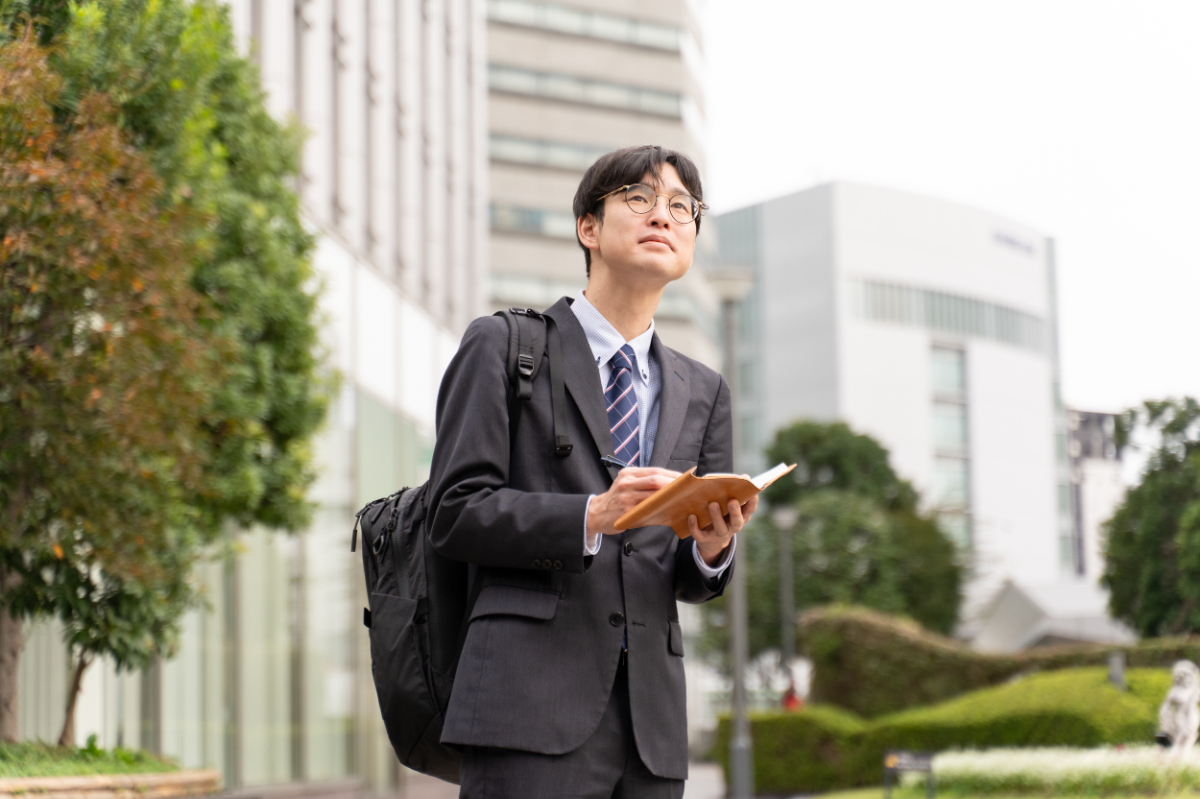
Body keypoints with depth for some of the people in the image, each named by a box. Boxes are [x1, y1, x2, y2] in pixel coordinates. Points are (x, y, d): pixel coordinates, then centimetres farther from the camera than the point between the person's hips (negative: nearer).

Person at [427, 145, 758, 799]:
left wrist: (711, 546, -5)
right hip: (532, 704, -4)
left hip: (652, 717, 5)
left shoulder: (704, 393, 20)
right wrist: (592, 516, -16)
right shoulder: (501, 346, 6)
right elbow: (455, 513, -3)